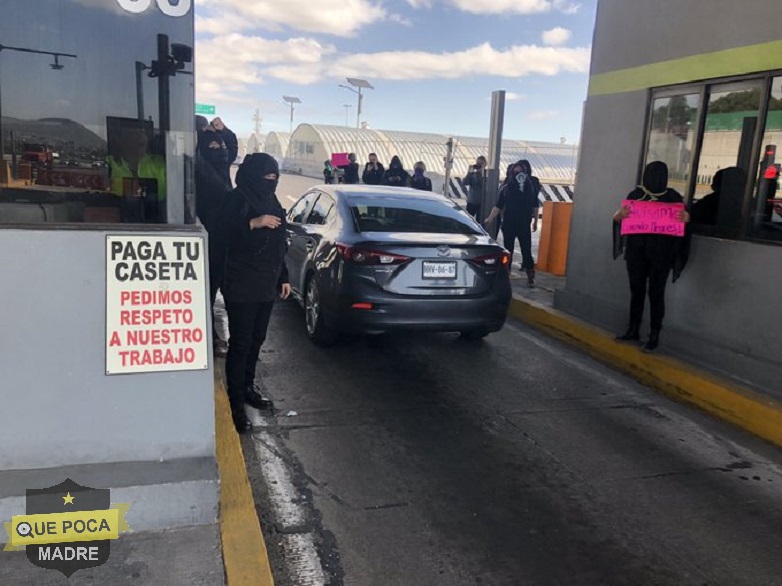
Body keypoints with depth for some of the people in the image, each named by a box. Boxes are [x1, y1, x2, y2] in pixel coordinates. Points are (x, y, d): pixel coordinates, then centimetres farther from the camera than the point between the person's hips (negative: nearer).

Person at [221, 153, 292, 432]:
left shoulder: (270, 200, 13)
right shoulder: (239, 199, -9)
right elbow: (226, 232, -23)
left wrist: (283, 277, 18)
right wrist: (254, 223, -36)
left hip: (266, 284, 7)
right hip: (242, 286, -7)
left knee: (256, 340, 14)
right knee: (241, 343, -4)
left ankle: (247, 387, 30)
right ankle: (236, 403, 3)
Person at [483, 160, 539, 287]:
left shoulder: (531, 187, 0)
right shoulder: (507, 187, -3)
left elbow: (535, 205, 10)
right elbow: (499, 205, -3)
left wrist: (535, 221, 12)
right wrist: (490, 218, -13)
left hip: (524, 225, 0)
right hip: (508, 224, 0)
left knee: (526, 250, -2)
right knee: (508, 250, 8)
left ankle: (530, 277, 6)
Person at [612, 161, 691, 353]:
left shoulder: (672, 197, -1)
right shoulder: (636, 194, 4)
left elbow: (683, 217, 5)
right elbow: (617, 218, 7)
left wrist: (686, 217, -19)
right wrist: (620, 214, -18)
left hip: (661, 253, -2)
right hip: (636, 251, 2)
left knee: (656, 293, -1)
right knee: (636, 290, 10)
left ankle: (654, 335, 5)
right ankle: (633, 330, 20)